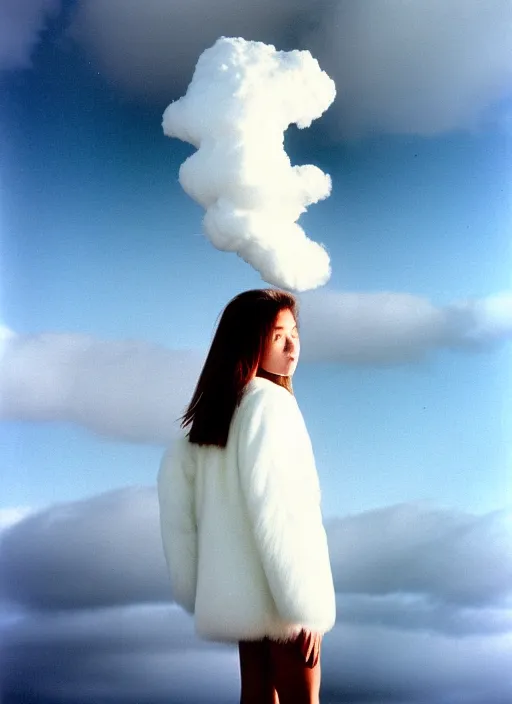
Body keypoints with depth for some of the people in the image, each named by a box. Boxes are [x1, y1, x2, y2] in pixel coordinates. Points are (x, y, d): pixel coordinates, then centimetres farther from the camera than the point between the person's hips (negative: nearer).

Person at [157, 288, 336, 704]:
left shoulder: (222, 405, 11)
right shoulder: (269, 401, -15)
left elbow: (174, 476, 10)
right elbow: (273, 510, -22)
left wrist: (193, 585, 11)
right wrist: (303, 603, -21)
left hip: (242, 591, 9)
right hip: (276, 592, -8)